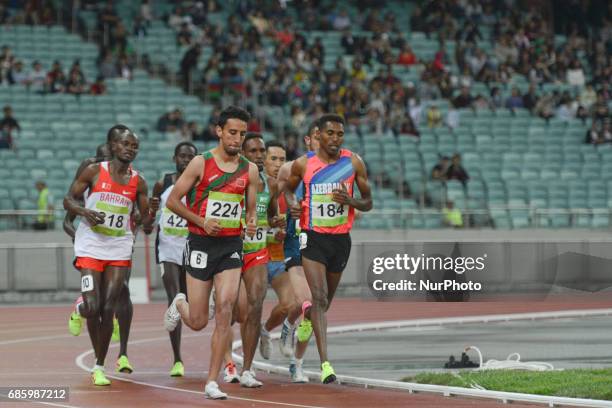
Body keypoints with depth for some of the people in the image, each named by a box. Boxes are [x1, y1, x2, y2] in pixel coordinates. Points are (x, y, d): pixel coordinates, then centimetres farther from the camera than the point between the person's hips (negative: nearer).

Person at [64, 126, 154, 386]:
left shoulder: (138, 182, 5)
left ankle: (99, 367, 5)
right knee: (93, 307, -13)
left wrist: (151, 214, -16)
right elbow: (68, 200, 3)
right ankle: (79, 309, 25)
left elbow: (146, 223, 8)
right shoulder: (94, 171, -2)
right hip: (90, 244, -2)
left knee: (108, 310, -3)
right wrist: (84, 211, -18)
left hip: (119, 248, 2)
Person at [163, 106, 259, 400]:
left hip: (231, 246, 2)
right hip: (201, 244, -2)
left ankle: (212, 382, -9)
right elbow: (172, 201, -3)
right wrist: (202, 222, -14)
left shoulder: (249, 170, 5)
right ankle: (179, 304, 41)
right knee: (198, 321, 1)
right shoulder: (201, 163, -6)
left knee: (225, 308, -16)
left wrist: (251, 223, -8)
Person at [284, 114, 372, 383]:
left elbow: (368, 203, 5)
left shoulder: (354, 163, -2)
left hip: (341, 239, 3)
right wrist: (291, 203, -7)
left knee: (326, 300, 17)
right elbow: (288, 188, 15)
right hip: (313, 238, -3)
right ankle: (325, 363, -23)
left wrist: (349, 200, -16)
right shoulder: (303, 164, -5)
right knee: (319, 298, -16)